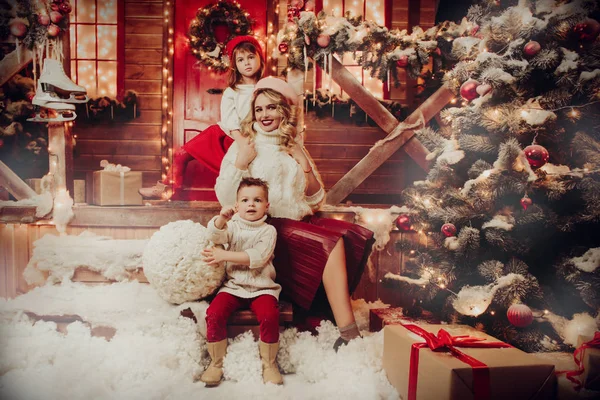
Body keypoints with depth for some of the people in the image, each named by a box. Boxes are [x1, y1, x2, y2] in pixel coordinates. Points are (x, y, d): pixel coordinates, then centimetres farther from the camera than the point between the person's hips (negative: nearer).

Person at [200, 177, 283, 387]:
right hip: (233, 285, 2)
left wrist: (225, 255, -17)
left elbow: (257, 257, -15)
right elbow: (214, 235, -13)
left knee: (269, 316, -27)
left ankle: (269, 363, -3)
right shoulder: (233, 226, 8)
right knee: (214, 313, -22)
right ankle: (216, 363, 0)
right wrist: (221, 218, -33)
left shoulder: (268, 230, 0)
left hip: (261, 287, -2)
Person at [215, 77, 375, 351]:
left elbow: (316, 200, 16)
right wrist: (240, 163, -13)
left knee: (357, 236, -21)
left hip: (300, 221, 5)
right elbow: (225, 198, -3)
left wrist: (306, 166, 1)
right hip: (268, 225, -5)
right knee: (332, 243, -28)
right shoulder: (245, 146, 5)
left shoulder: (294, 148, 18)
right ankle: (348, 333, -25)